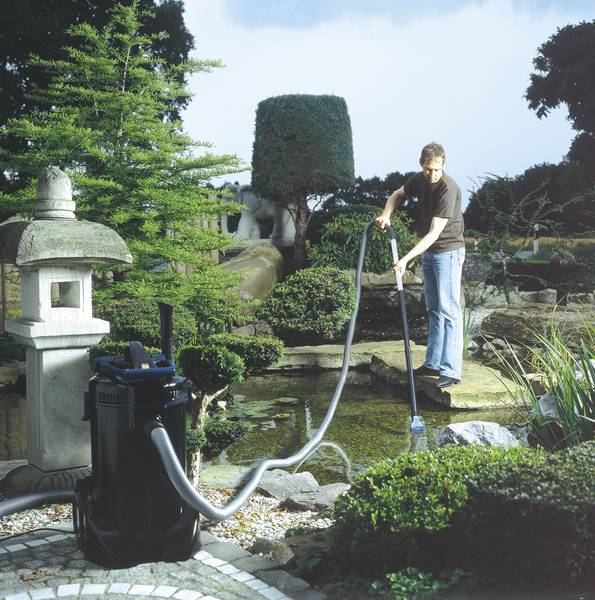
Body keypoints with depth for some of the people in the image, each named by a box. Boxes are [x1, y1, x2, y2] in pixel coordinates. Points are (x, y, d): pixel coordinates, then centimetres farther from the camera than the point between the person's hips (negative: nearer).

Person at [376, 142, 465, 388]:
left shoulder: (448, 189, -24)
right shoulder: (419, 180, 1)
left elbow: (434, 233, -28)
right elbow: (398, 194, 22)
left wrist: (406, 259, -32)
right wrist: (386, 215, 2)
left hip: (448, 251, -8)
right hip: (428, 251, 8)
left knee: (449, 310, -10)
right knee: (434, 310, 13)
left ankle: (451, 370, -9)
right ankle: (433, 363, 21)